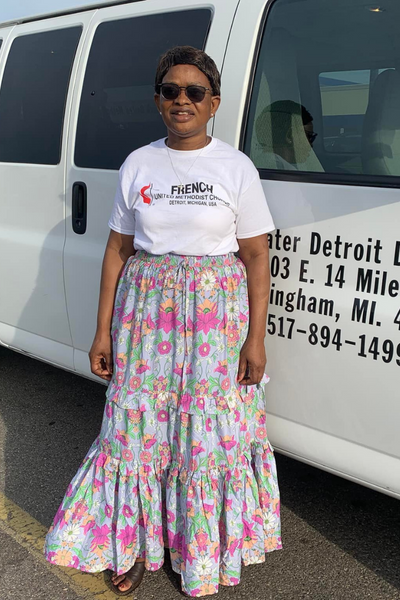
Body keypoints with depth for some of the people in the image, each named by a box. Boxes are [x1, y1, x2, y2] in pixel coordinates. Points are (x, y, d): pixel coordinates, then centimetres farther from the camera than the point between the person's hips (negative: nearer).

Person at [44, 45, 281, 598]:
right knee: (137, 423, 6)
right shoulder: (138, 164, 5)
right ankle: (134, 542, 28)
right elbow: (119, 249, 7)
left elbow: (257, 257, -3)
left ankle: (204, 552, 27)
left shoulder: (236, 168, -2)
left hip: (216, 310, -2)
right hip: (145, 304, 2)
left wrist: (255, 339, -8)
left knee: (211, 428, 4)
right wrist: (103, 330, 3)